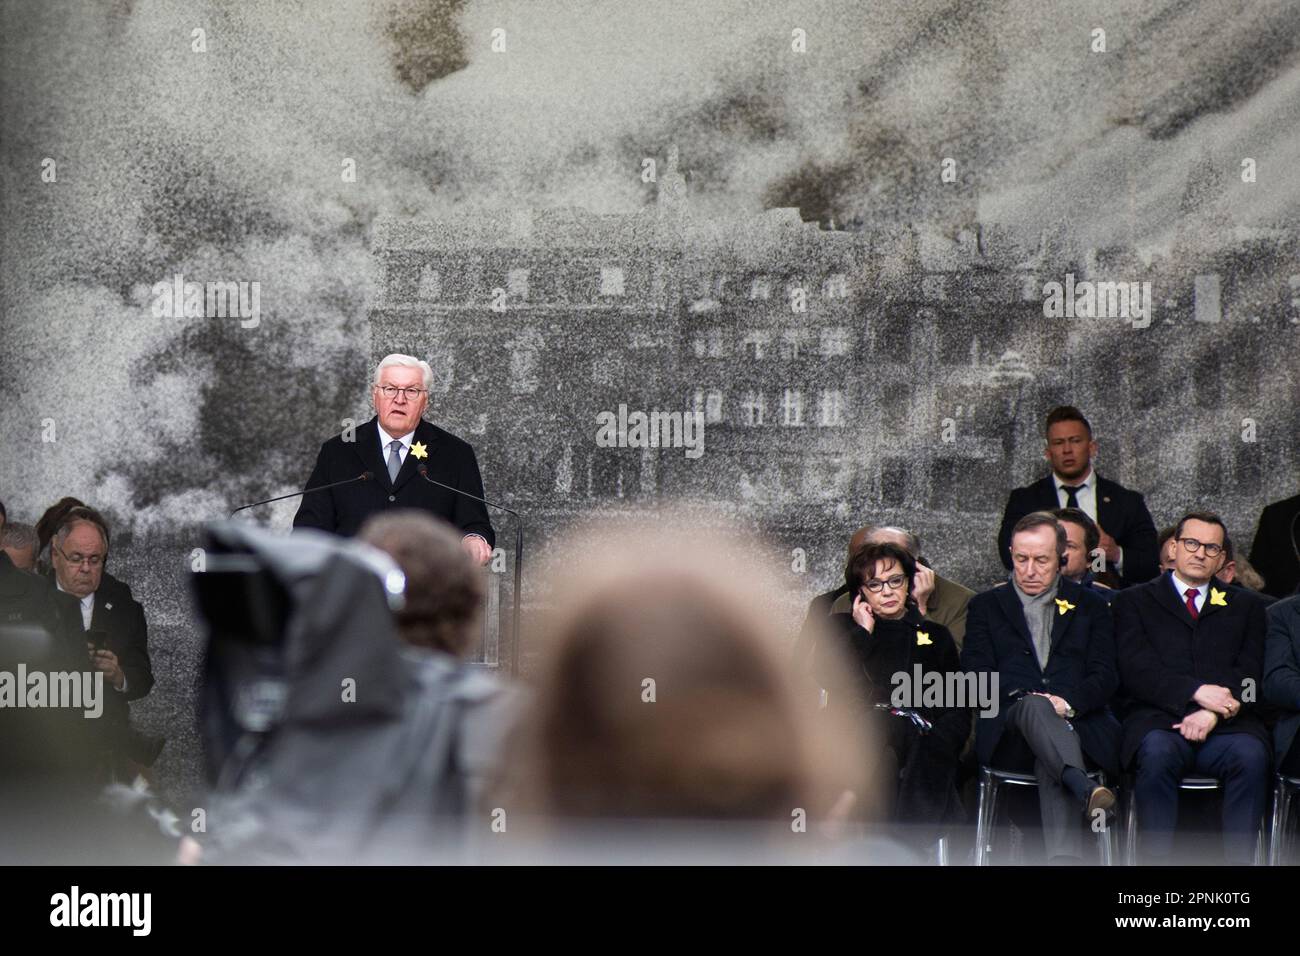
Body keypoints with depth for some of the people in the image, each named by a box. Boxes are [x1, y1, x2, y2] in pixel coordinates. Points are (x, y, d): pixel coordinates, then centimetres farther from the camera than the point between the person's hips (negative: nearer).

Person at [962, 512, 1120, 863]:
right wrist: (1025, 702, -11)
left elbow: (1105, 676, 10)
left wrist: (1067, 702, -11)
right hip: (1008, 732, 0)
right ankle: (1085, 788, -61)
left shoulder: (1089, 605, 24)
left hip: (1077, 722, 0)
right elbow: (977, 677, 8)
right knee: (1034, 706, -38)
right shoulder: (985, 606, 23)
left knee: (1051, 768, -36)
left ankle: (1063, 858, -57)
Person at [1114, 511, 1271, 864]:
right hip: (1160, 722, -1)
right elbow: (1135, 671, 1)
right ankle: (1159, 859, -32)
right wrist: (1196, 692, -13)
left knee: (1251, 755, -33)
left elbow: (1250, 674, 9)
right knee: (1157, 753, -36)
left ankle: (1240, 861, -31)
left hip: (1226, 728, 1)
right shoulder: (1135, 602, 17)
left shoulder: (1246, 606, 23)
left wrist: (1214, 713, -11)